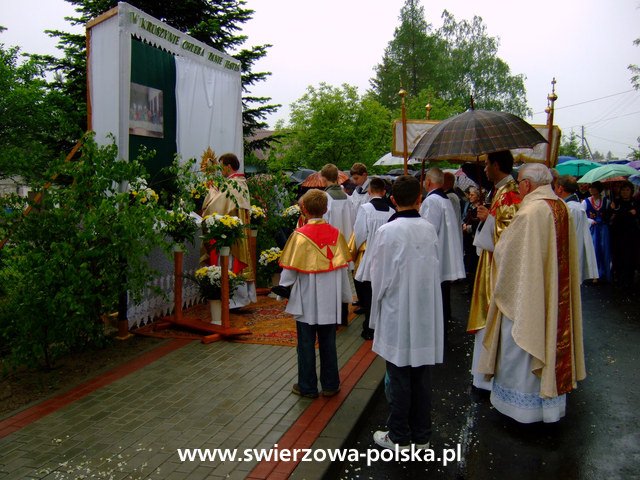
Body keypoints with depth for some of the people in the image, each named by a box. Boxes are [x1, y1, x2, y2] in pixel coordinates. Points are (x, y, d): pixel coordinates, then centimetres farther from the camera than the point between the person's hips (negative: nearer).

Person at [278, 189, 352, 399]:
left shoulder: (300, 235, -14)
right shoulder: (336, 234, -3)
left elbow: (290, 270, -11)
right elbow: (343, 268, 3)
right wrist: (344, 294, 13)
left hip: (306, 301, -3)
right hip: (330, 301, 3)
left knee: (306, 344, 9)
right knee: (328, 343, 15)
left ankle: (307, 387, 19)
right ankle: (330, 385, 25)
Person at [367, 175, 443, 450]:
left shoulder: (387, 232, -14)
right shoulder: (430, 230, -3)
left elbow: (378, 276, -7)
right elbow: (435, 269, 5)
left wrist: (379, 301, 10)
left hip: (397, 314, -4)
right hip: (426, 313, 4)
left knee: (400, 377, 7)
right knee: (422, 376, 13)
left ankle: (399, 437, 20)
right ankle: (421, 435, 25)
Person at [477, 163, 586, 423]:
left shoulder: (531, 211, -22)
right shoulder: (562, 208, 3)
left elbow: (505, 250, -15)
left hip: (527, 294, -8)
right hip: (556, 293, 8)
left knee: (522, 347, 7)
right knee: (550, 339, 19)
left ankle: (523, 404, 20)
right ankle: (550, 400, 33)